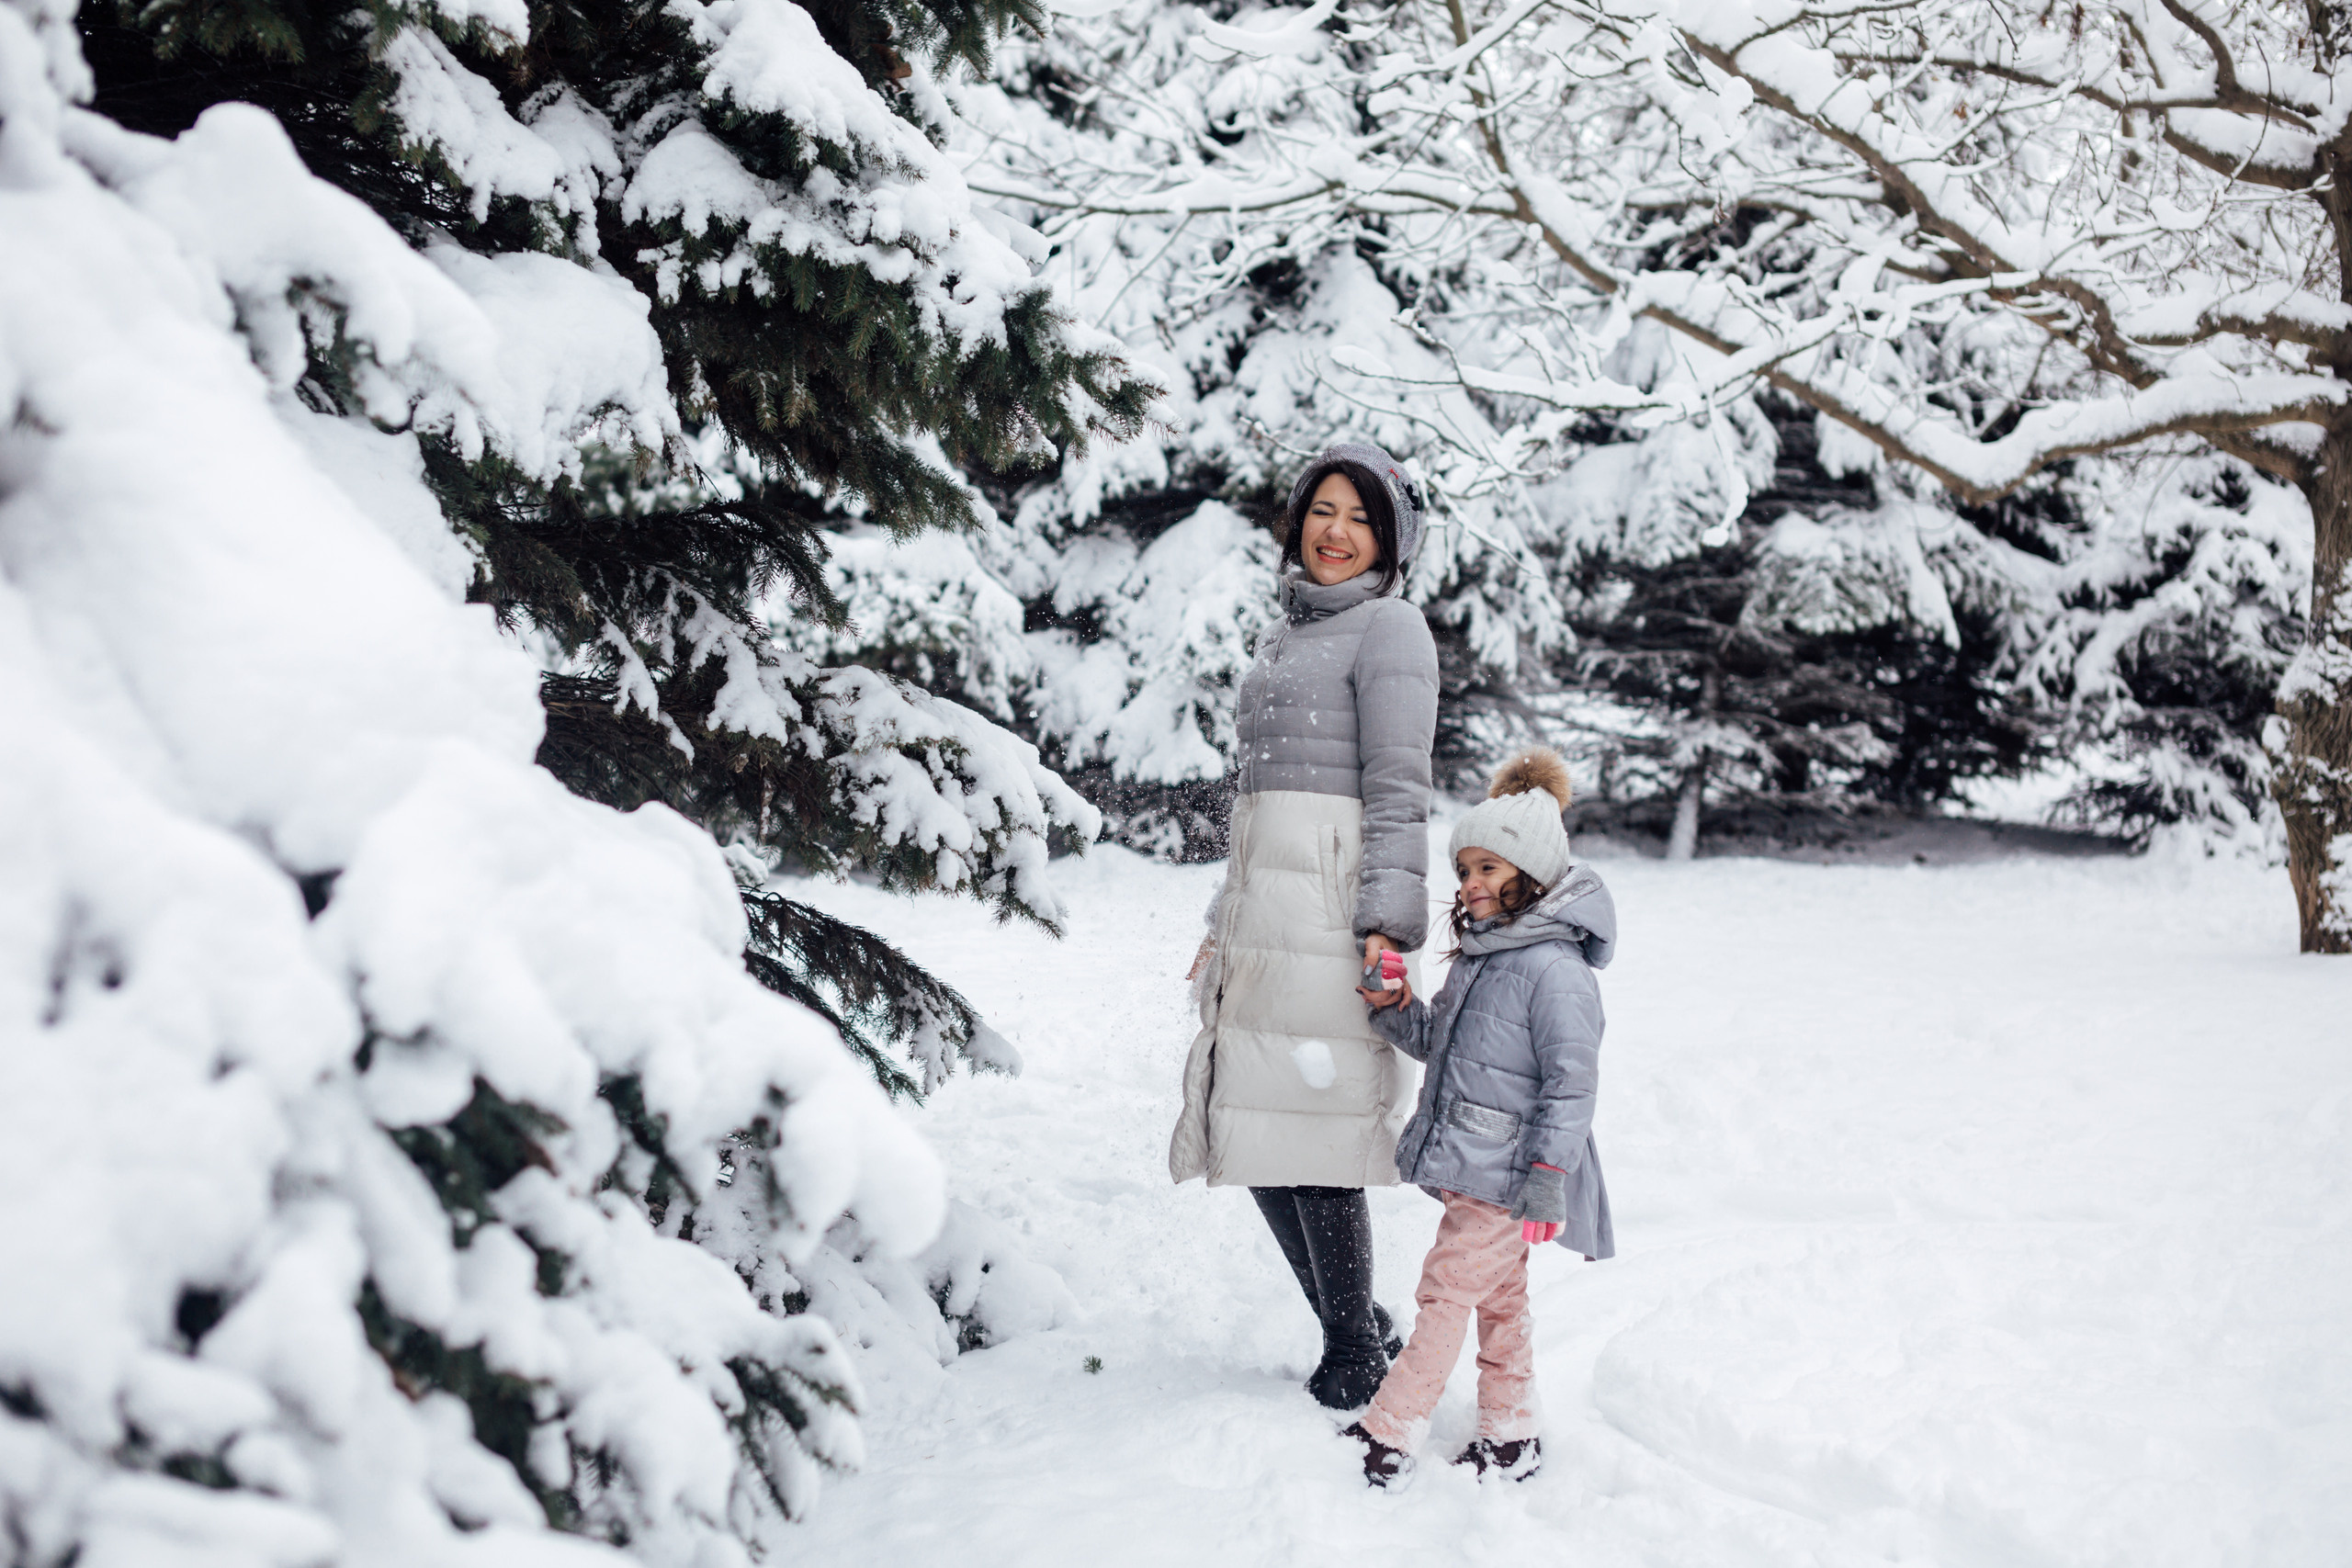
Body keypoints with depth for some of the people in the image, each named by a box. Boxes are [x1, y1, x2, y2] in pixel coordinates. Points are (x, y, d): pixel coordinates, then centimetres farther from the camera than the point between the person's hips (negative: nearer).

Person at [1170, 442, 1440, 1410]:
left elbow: (1398, 787, -10)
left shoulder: (1389, 627, -2)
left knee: (1311, 1120, -7)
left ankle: (1357, 1358, 6)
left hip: (1330, 900, -8)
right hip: (1261, 896, 8)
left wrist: (1387, 921, -18)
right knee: (1260, 1132, 8)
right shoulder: (1291, 633, 23)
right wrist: (1226, 924, 24)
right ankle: (1358, 1331, 21)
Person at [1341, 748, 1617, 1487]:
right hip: (1469, 1167, 9)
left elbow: (1571, 1081, -19)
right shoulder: (1478, 954, 11)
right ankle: (1511, 1434, 25)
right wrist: (1396, 1008, 1)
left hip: (1507, 1175, -9)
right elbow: (1440, 1043, 20)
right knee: (1497, 1299, 16)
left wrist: (1548, 1177, -20)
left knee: (1446, 1289, -6)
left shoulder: (1555, 970, -18)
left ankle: (1389, 1432, 1)